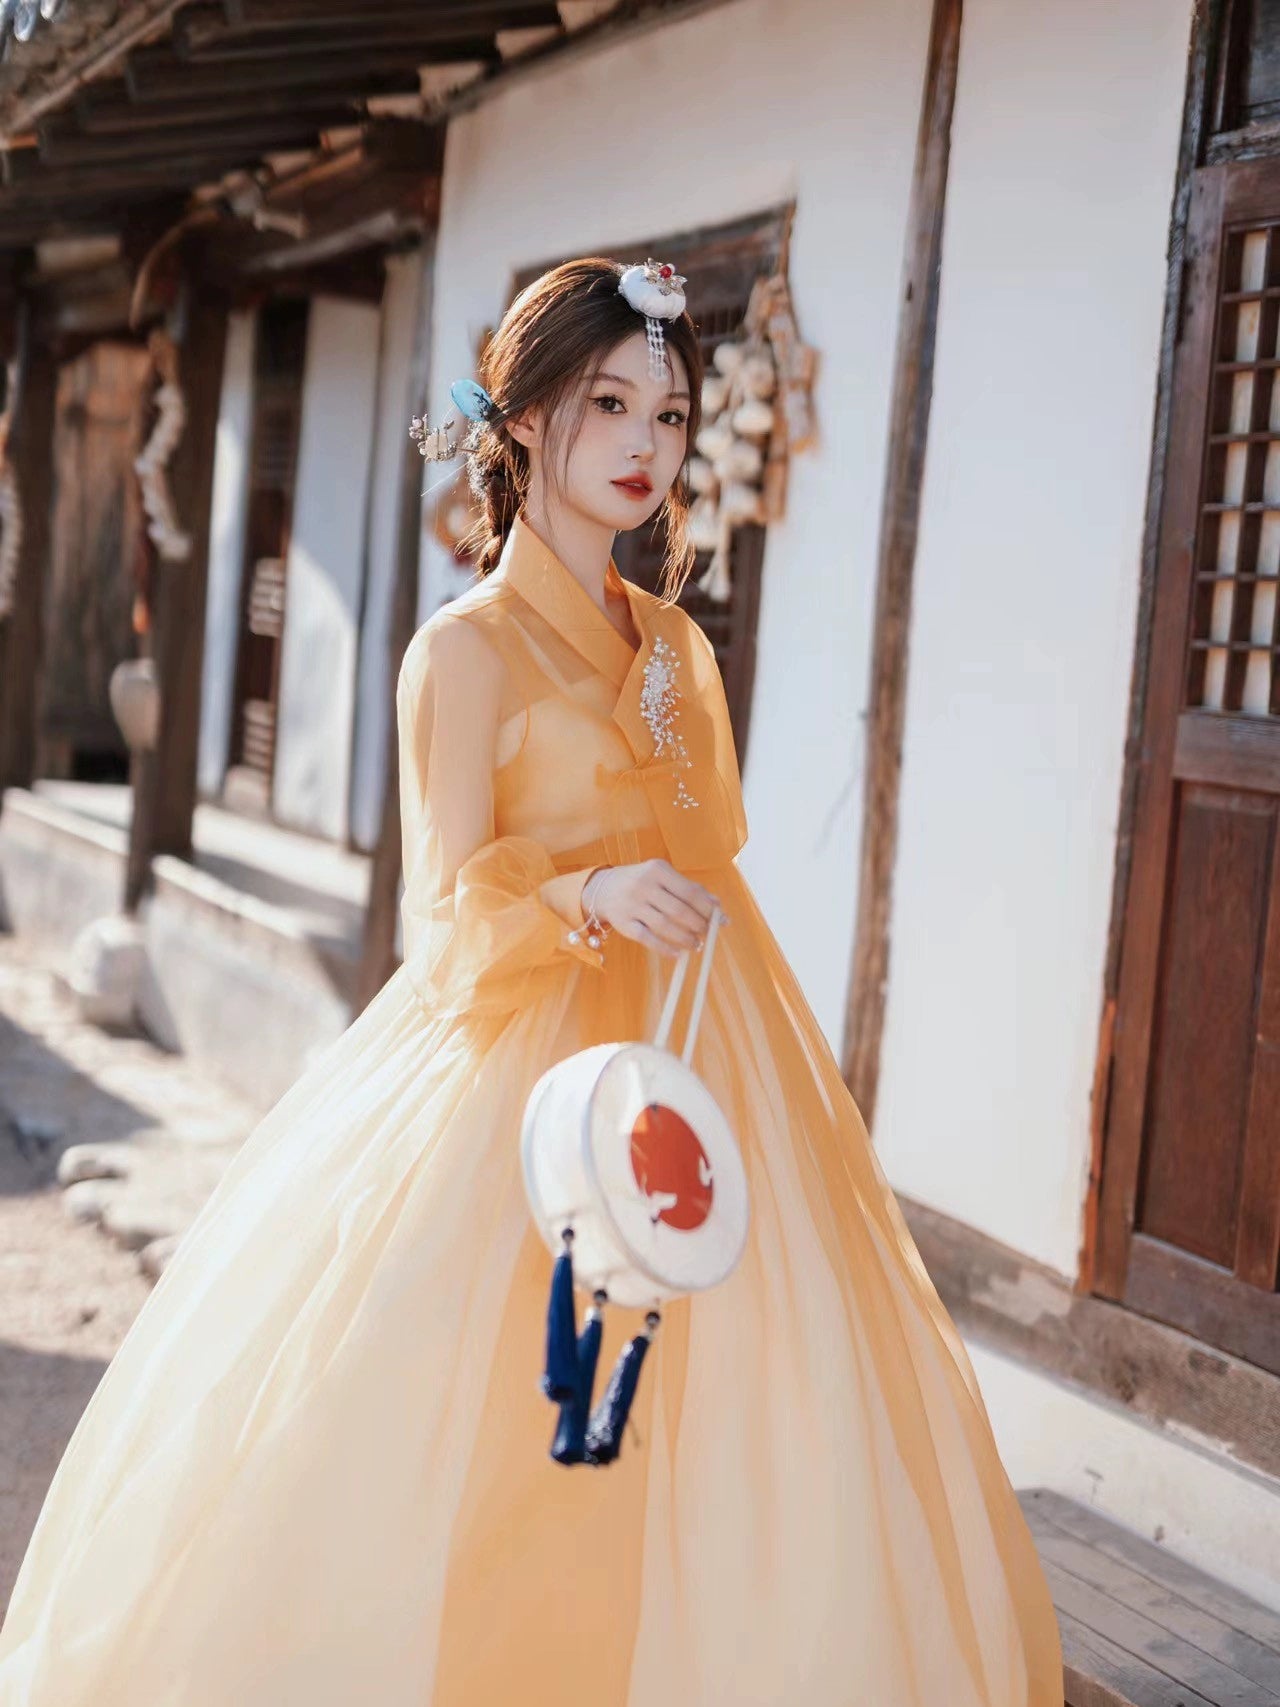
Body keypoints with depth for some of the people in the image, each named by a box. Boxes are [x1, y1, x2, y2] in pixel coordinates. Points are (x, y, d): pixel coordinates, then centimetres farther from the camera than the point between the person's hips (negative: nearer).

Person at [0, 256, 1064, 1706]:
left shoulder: (677, 645, 14)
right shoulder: (464, 650, -4)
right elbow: (452, 909, -8)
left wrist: (771, 1082, 13)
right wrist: (591, 896, -28)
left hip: (701, 1079, 6)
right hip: (530, 1083, -6)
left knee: (724, 1464, 4)